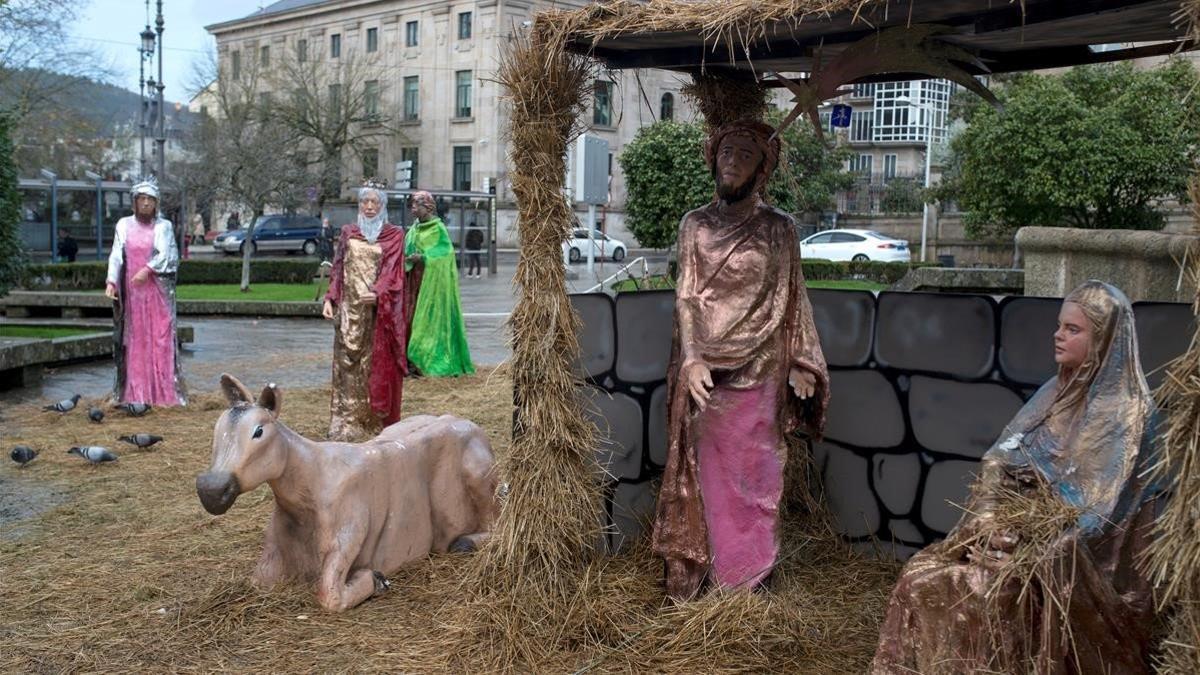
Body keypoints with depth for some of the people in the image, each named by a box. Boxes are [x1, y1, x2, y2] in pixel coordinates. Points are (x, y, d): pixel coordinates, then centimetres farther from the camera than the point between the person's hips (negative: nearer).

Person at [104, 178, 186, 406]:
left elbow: (166, 254, -7)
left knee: (160, 337, -4)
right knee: (134, 339, 1)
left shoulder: (164, 226, 5)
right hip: (131, 292, 2)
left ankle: (163, 392, -3)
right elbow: (116, 255, 1)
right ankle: (135, 393, 4)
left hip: (158, 291, -1)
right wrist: (111, 281, -14)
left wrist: (148, 269, -23)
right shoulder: (124, 225, 8)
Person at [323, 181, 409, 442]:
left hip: (379, 309, -2)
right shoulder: (348, 233, 12)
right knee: (348, 363, 0)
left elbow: (392, 270, -6)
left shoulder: (394, 235, 3)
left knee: (378, 364, -1)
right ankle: (346, 423, 3)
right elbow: (338, 268, 11)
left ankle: (376, 421, 6)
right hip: (350, 308, 2)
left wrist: (378, 293, -22)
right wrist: (330, 299, 0)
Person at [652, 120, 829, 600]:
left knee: (753, 470, 5)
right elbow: (686, 295, -1)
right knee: (706, 468, 5)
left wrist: (800, 364, -1)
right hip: (706, 369, 0)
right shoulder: (695, 224, 5)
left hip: (759, 369, 0)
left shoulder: (778, 228, 4)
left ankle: (749, 570, 18)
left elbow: (792, 300, 5)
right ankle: (702, 566, 15)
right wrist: (692, 358, -13)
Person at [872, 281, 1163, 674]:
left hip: (1078, 552, -7)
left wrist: (1025, 535, -22)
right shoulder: (1056, 391, 10)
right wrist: (991, 518, -11)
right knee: (922, 576, -11)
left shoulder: (1126, 412, -12)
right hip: (1028, 527, 7)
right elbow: (1002, 463, 6)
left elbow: (1097, 507, -19)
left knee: (979, 591, -27)